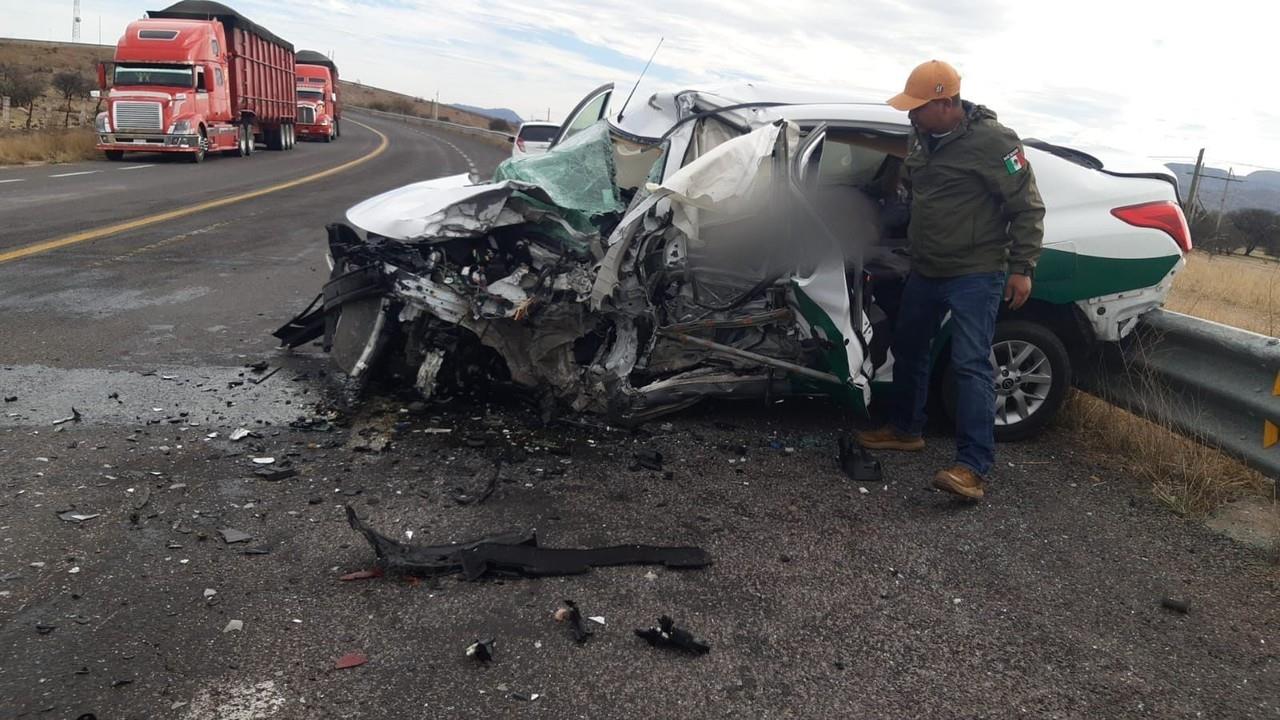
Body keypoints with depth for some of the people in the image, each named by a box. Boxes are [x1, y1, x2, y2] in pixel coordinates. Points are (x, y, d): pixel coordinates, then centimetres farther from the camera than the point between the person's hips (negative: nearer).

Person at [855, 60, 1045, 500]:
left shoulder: (992, 141, -17)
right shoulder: (920, 138, 5)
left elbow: (1028, 207, -13)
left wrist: (1022, 267, -15)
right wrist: (910, 246, 24)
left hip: (975, 276, -8)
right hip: (925, 272, 8)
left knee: (971, 365, -13)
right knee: (908, 348, 17)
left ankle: (974, 467, -13)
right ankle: (906, 430, 35)